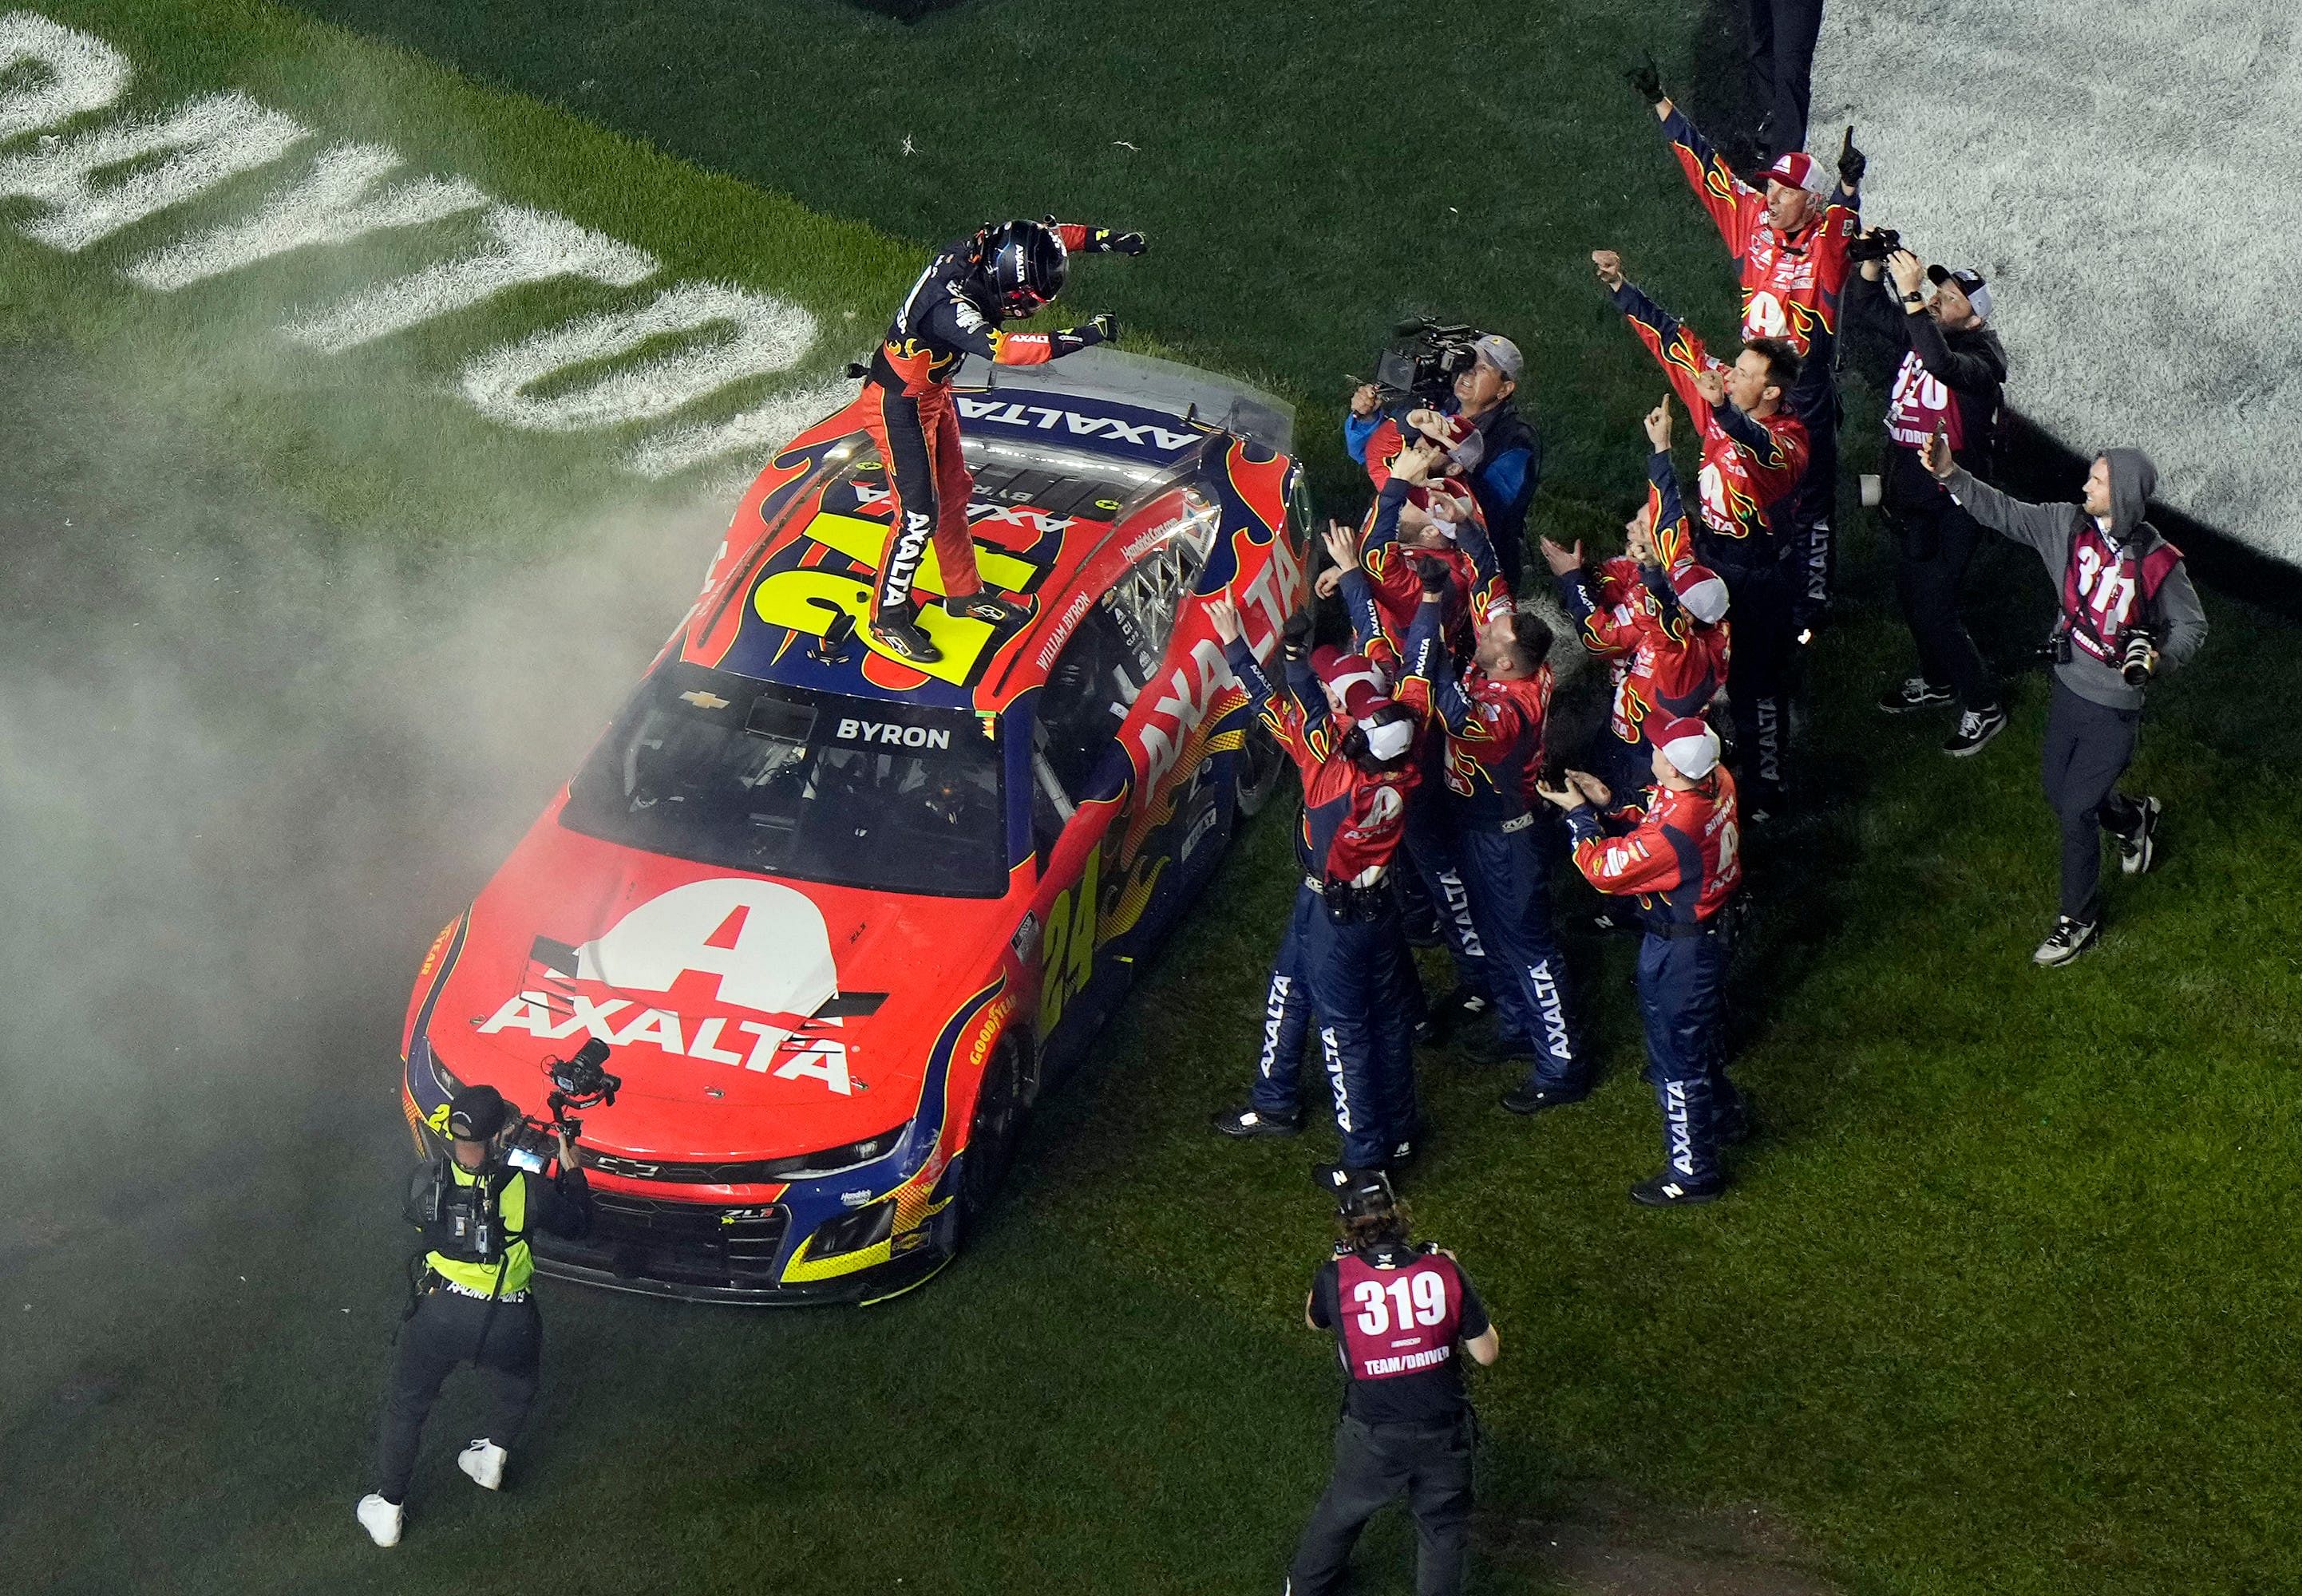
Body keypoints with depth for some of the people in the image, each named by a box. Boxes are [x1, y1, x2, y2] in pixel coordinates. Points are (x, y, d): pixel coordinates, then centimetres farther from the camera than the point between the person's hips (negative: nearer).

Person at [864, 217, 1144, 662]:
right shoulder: (950, 305, -39)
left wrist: (1109, 239, -13)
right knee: (918, 513, -6)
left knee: (954, 492, 19)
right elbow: (1001, 348, -52)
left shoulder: (980, 246, -15)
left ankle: (964, 592, 36)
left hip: (933, 392, 9)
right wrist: (1080, 337, -51)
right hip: (899, 404, -9)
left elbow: (1053, 233, -1)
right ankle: (888, 617, 9)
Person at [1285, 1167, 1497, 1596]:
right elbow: (1486, 1353, -7)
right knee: (1443, 1524, 22)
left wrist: (1340, 1262, 13)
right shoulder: (1445, 1272, -17)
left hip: (1372, 1437, 1)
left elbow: (1313, 1319, 6)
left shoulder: (1337, 1278, -19)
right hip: (1445, 1431, -1)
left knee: (1341, 1511, 27)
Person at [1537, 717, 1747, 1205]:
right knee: (1704, 1033, 31)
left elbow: (1602, 867, -22)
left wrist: (1578, 812, -10)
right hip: (1709, 931, 9)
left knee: (1677, 1056, 10)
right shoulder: (1717, 783, -14)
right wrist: (1609, 803, -1)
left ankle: (1692, 1171, 26)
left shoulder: (1672, 832, -40)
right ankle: (1723, 1113, 55)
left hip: (1677, 951, -9)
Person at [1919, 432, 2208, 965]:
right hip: (2069, 685, 6)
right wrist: (1950, 474, -17)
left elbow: (2192, 625, -10)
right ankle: (2132, 818, 53)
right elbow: (2005, 513, -5)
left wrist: (2161, 656, -30)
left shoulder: (2157, 563, -24)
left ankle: (2079, 920, 22)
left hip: (2114, 706, -6)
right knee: (2056, 787, 23)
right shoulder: (2070, 525, -11)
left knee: (2075, 810, 1)